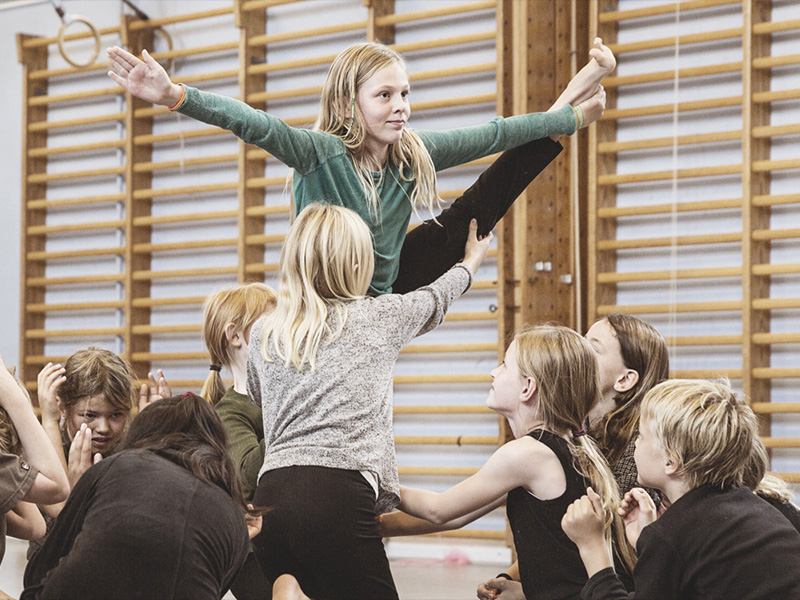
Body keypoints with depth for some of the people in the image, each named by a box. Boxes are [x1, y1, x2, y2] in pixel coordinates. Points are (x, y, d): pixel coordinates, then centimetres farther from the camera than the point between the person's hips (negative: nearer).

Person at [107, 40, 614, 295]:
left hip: (384, 297, 5)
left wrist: (576, 117, 1)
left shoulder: (414, 154, -9)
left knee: (473, 213, 11)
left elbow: (492, 135, -2)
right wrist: (173, 95, -55)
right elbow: (254, 124, -41)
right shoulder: (321, 154, -26)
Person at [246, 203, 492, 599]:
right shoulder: (379, 317, 9)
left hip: (270, 495, 4)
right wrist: (472, 260, 51)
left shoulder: (263, 333, 16)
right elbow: (435, 300, 30)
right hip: (340, 497, -4)